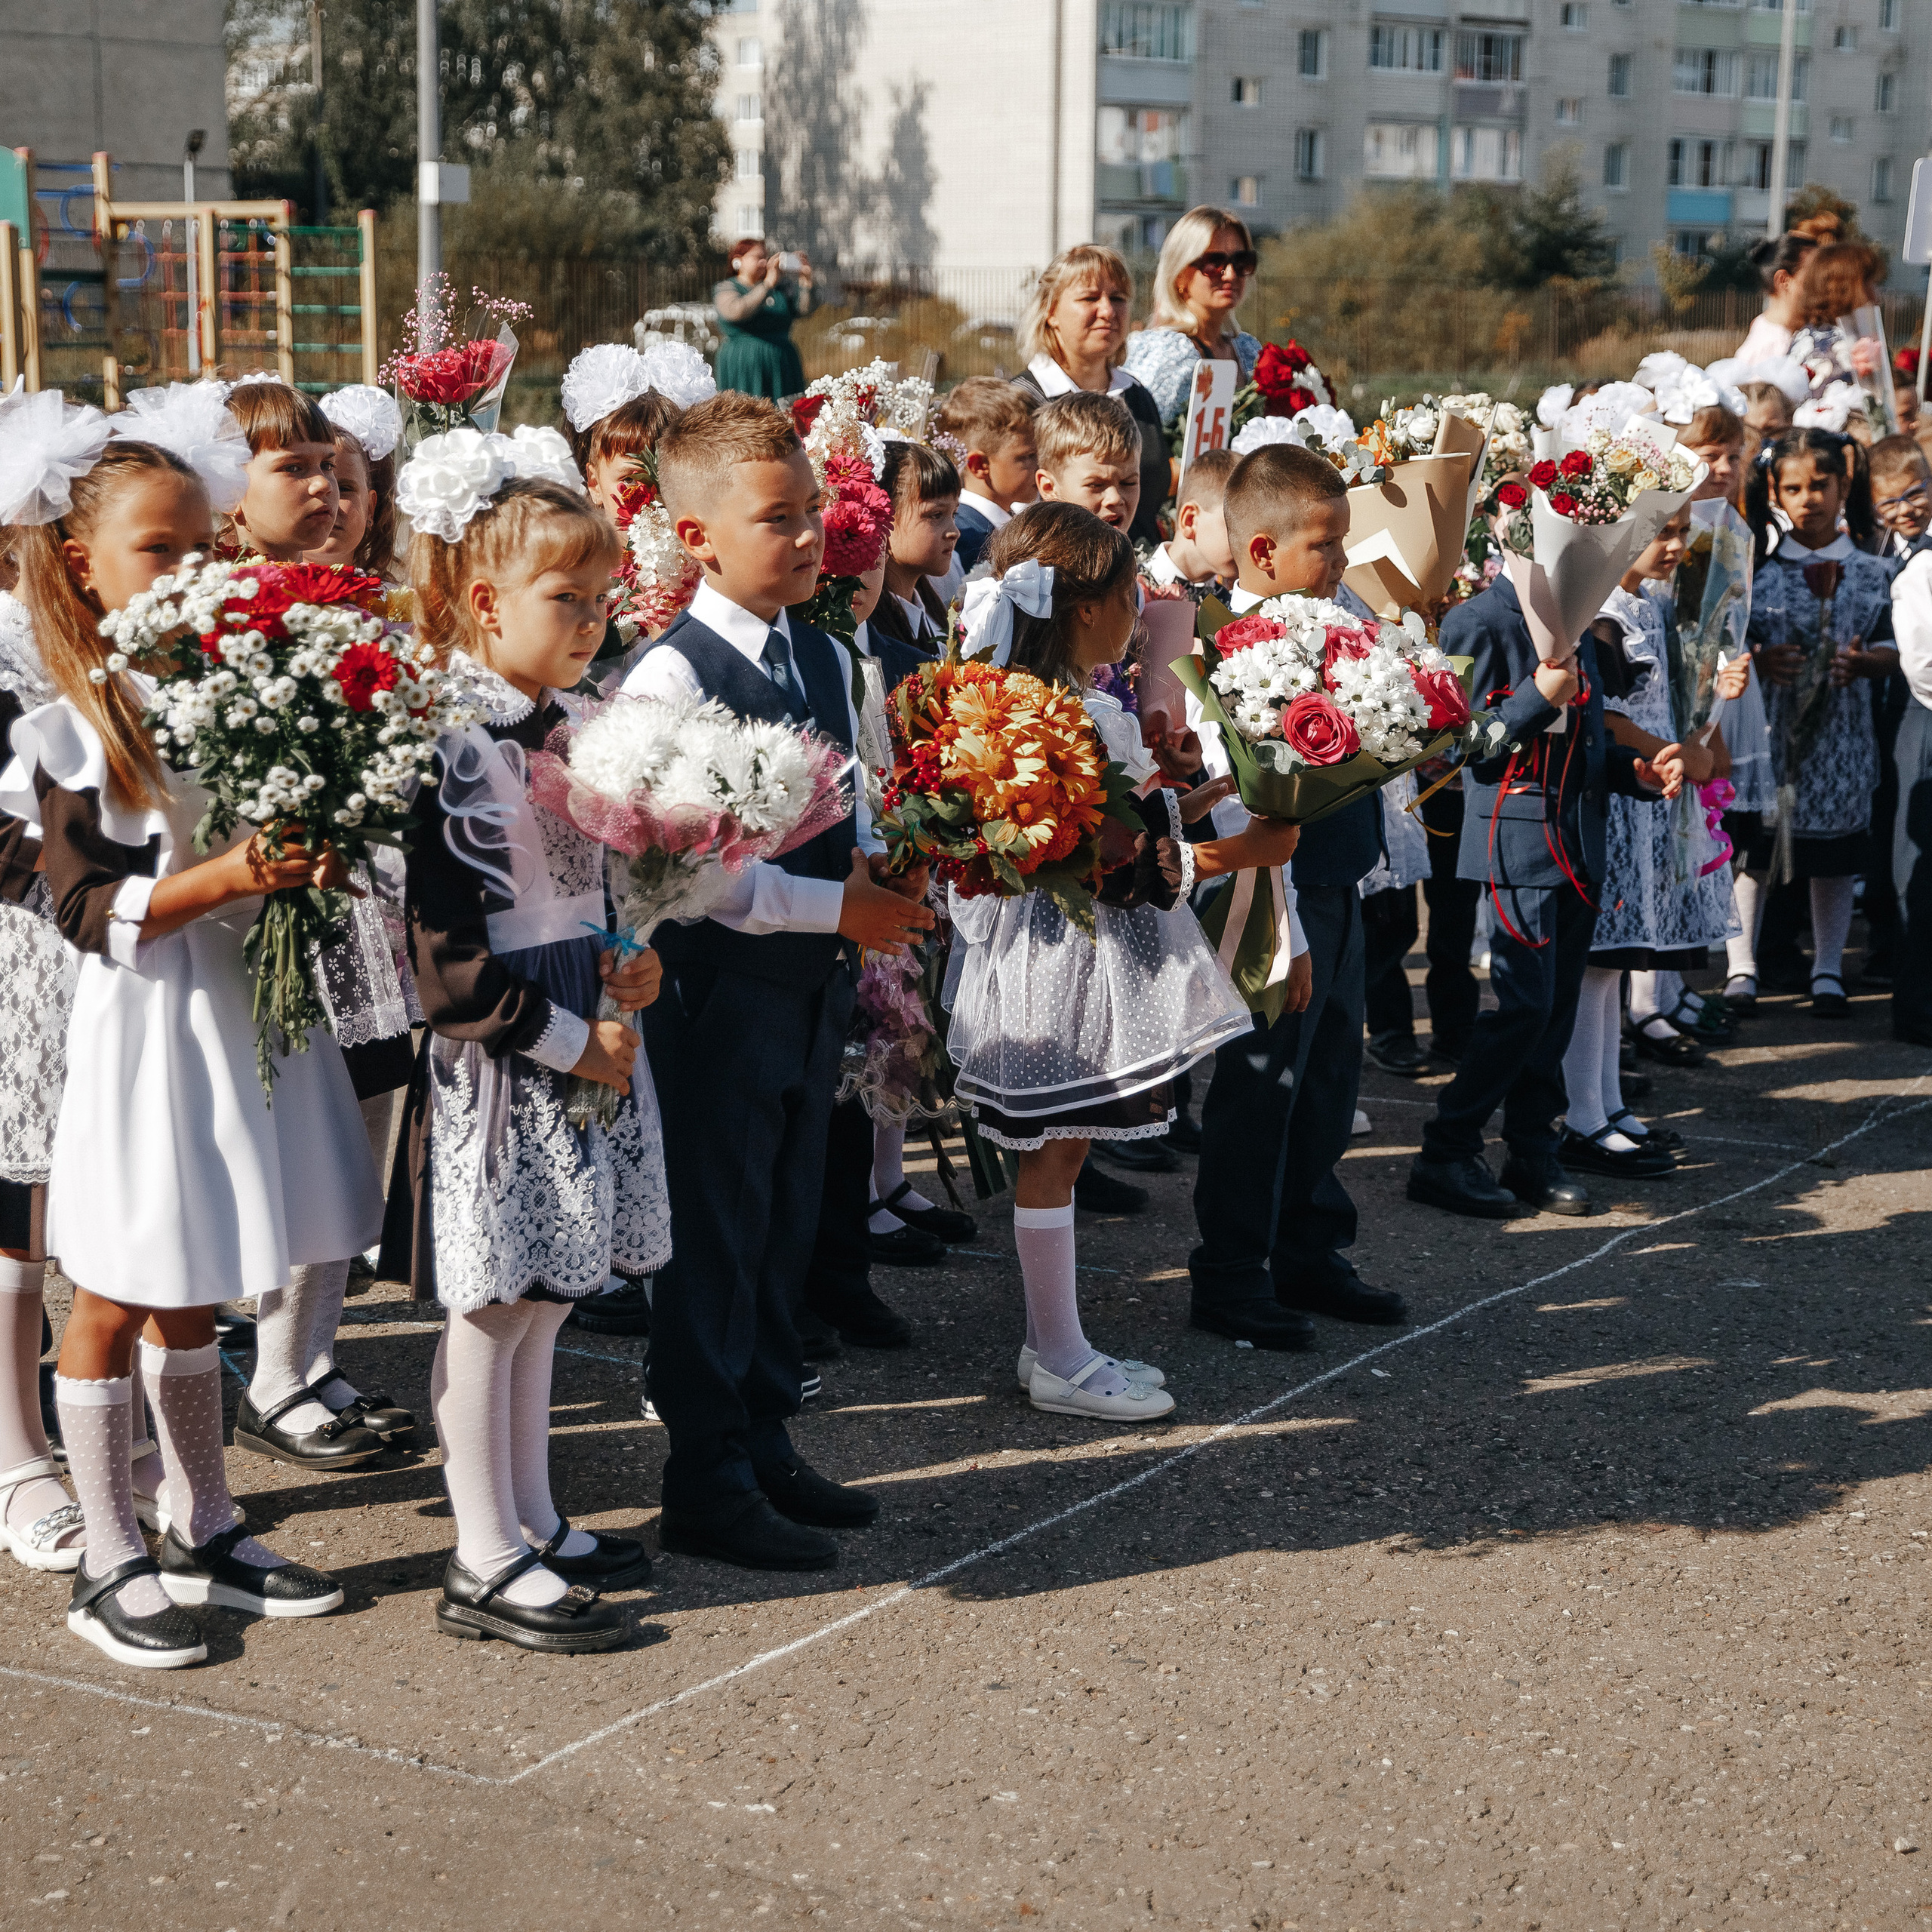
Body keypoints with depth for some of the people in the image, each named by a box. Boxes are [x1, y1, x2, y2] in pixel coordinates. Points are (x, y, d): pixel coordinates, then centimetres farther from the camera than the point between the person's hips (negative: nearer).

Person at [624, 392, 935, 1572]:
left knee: (787, 1224, 16)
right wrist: (833, 907, -18)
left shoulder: (826, 658, 10)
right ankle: (708, 1483, 12)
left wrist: (877, 863, -1)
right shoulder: (672, 677, -16)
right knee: (716, 1235, 1)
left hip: (815, 985, 8)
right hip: (720, 988, -8)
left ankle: (766, 1445, 29)